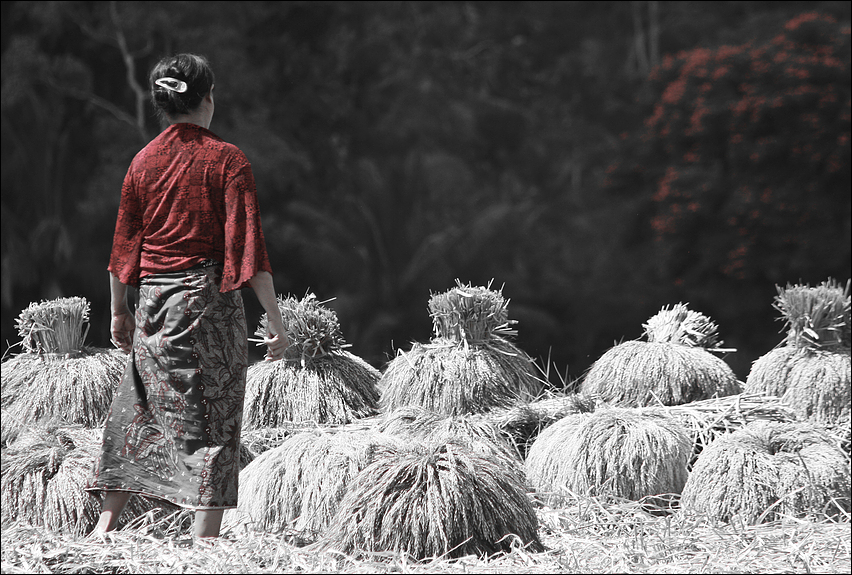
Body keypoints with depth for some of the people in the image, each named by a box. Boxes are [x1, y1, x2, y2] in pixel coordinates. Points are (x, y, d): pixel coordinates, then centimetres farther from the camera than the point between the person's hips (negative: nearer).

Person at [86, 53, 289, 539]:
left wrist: (119, 311, 20)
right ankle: (206, 537, 0)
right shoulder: (227, 160, -7)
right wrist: (276, 320, -8)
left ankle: (107, 523, 12)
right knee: (212, 417, 2)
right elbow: (249, 248, -12)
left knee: (138, 410, 13)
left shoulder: (145, 161, 5)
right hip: (211, 299, -4)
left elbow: (125, 244, 9)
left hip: (155, 302, 4)